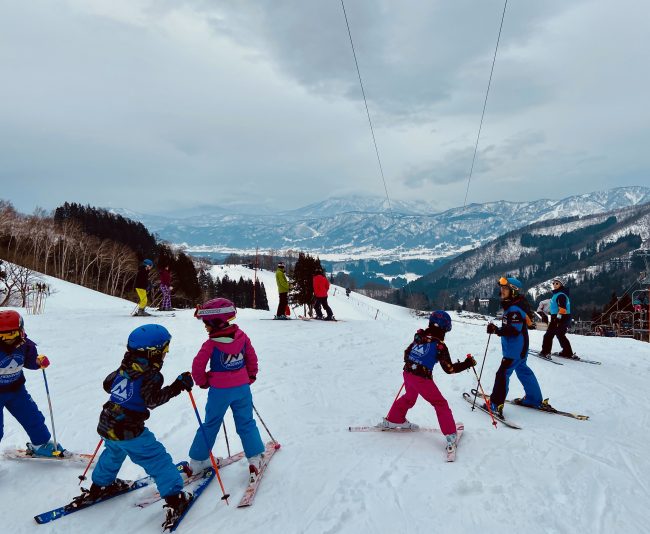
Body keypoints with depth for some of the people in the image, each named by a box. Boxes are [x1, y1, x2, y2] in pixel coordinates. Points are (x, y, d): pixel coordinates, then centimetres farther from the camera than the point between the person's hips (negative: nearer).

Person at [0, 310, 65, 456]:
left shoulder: (25, 345, -11)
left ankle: (42, 444, 30)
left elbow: (29, 362, 6)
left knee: (33, 417, 9)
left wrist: (39, 361, -14)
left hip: (16, 389, 4)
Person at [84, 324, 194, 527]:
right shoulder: (151, 374, -15)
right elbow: (152, 400, -26)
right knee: (159, 460, 1)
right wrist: (176, 387, -27)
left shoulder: (124, 368, 7)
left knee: (113, 453, 36)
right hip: (130, 432, -8)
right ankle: (174, 499, 0)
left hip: (106, 425, 8)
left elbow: (107, 384, 19)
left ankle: (99, 487, 50)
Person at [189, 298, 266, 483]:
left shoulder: (211, 344, -18)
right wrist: (251, 376, 18)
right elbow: (252, 358, 3)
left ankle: (198, 460, 24)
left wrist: (202, 382, 4)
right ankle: (255, 458, 11)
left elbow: (197, 366, -15)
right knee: (246, 423, 14)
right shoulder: (241, 336, -6)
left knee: (210, 425, 14)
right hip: (242, 388, 3)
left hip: (219, 391, -2)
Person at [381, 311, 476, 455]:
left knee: (409, 397, 31)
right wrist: (467, 363, -1)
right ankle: (450, 434, 5)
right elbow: (449, 369, -10)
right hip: (422, 378, -6)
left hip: (408, 373, 7)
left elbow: (406, 353, 14)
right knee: (440, 404, 6)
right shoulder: (439, 345, -13)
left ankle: (393, 420, 43)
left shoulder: (419, 336, 3)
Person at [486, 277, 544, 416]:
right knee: (523, 371, 21)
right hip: (519, 348, 11)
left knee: (503, 373, -9)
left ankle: (496, 404, -6)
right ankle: (534, 399, 35)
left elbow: (515, 330, -30)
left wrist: (497, 330, -35)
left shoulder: (514, 309, -22)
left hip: (515, 349, -11)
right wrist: (497, 329, 17)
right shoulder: (510, 307, 11)